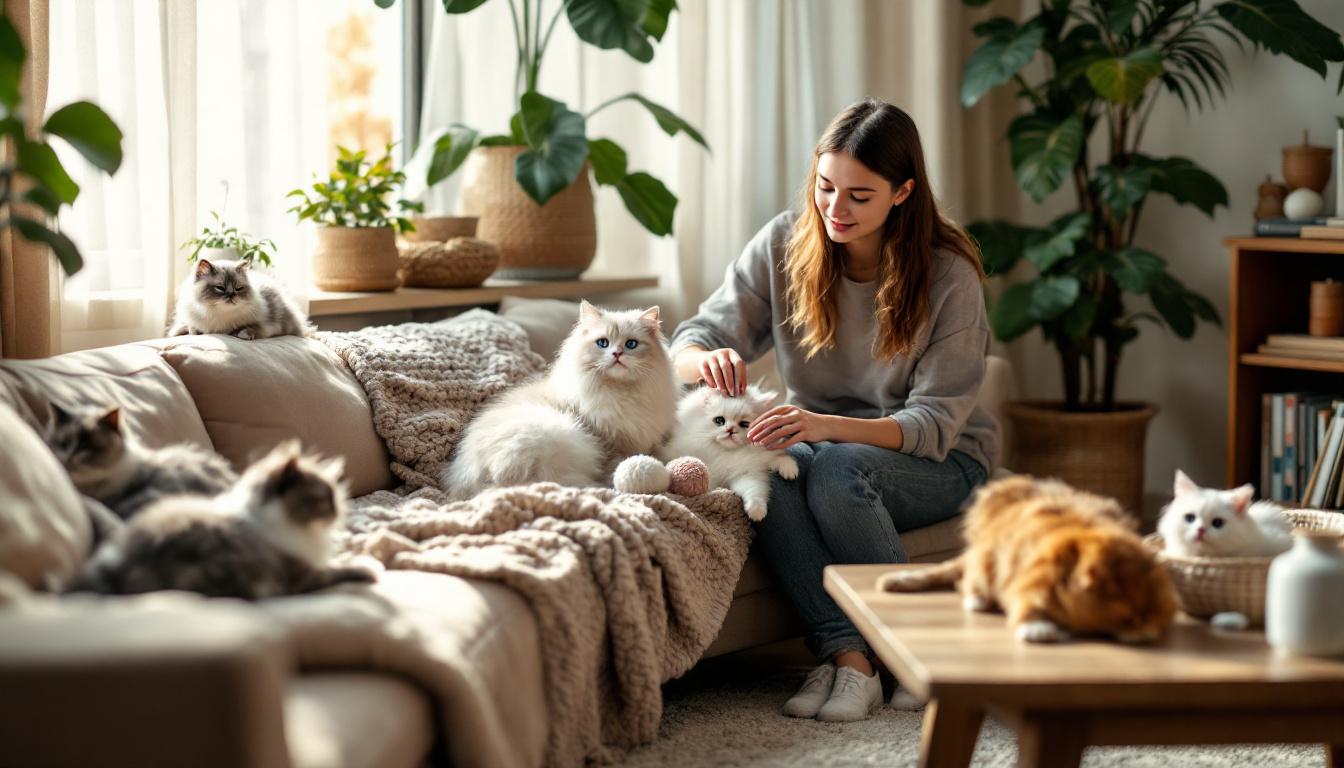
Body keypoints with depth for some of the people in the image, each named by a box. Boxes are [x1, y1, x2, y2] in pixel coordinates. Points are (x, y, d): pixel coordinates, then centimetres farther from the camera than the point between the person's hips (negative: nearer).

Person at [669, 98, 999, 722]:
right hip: (816, 436, 3)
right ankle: (845, 653, -33)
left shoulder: (948, 274, -16)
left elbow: (935, 423, -19)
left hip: (939, 460, -3)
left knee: (836, 471, -35)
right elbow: (688, 344, -7)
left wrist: (828, 426, -38)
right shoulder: (784, 243, -7)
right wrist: (706, 359, -35)